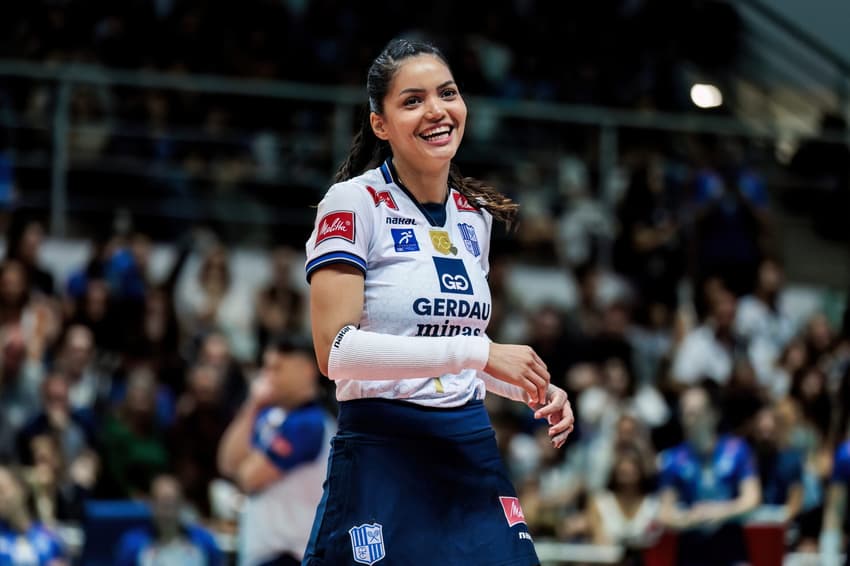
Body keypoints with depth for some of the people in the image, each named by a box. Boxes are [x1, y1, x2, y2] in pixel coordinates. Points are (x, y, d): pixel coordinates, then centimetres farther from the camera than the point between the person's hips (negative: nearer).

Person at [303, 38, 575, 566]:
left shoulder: (476, 214, 12)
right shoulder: (354, 203, -8)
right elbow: (336, 349, -18)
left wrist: (534, 390, 6)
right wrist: (479, 353, -22)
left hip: (472, 449, 6)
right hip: (381, 454, -6)